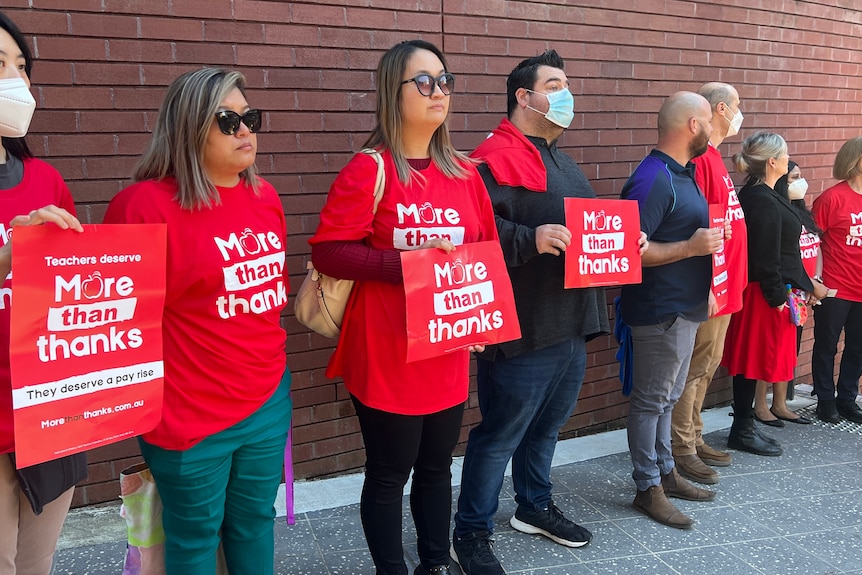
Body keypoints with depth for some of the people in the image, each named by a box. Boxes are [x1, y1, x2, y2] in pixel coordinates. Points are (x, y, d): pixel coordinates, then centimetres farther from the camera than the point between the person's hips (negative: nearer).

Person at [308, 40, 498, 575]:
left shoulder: (465, 173, 7)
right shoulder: (368, 170, -10)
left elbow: (488, 249, 15)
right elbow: (327, 251, -15)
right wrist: (407, 262, -22)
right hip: (385, 352, -5)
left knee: (436, 465, 19)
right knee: (389, 473, 7)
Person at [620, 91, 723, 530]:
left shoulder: (682, 173, 11)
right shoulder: (652, 180, -20)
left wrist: (705, 237, 10)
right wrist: (692, 247, -24)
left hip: (684, 308, 10)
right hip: (659, 312, -10)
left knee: (668, 397, 19)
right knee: (651, 401, 3)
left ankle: (666, 472, 33)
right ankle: (648, 488, 15)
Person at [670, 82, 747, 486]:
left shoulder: (714, 157, 15)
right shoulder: (698, 159, -17)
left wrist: (729, 280, 19)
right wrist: (705, 286, -22)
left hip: (724, 286, 10)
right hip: (707, 289, -10)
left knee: (706, 367, 16)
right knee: (695, 369, 0)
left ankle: (693, 439, 27)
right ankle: (681, 450, 10)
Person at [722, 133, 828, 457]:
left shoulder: (757, 195, 12)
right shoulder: (764, 202, -20)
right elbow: (767, 257, -22)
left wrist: (806, 284, 21)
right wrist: (778, 298, -18)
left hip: (763, 292, 10)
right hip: (765, 294, -10)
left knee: (753, 361, 14)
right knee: (754, 361, -1)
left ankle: (744, 427, 23)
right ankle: (742, 432, 10)